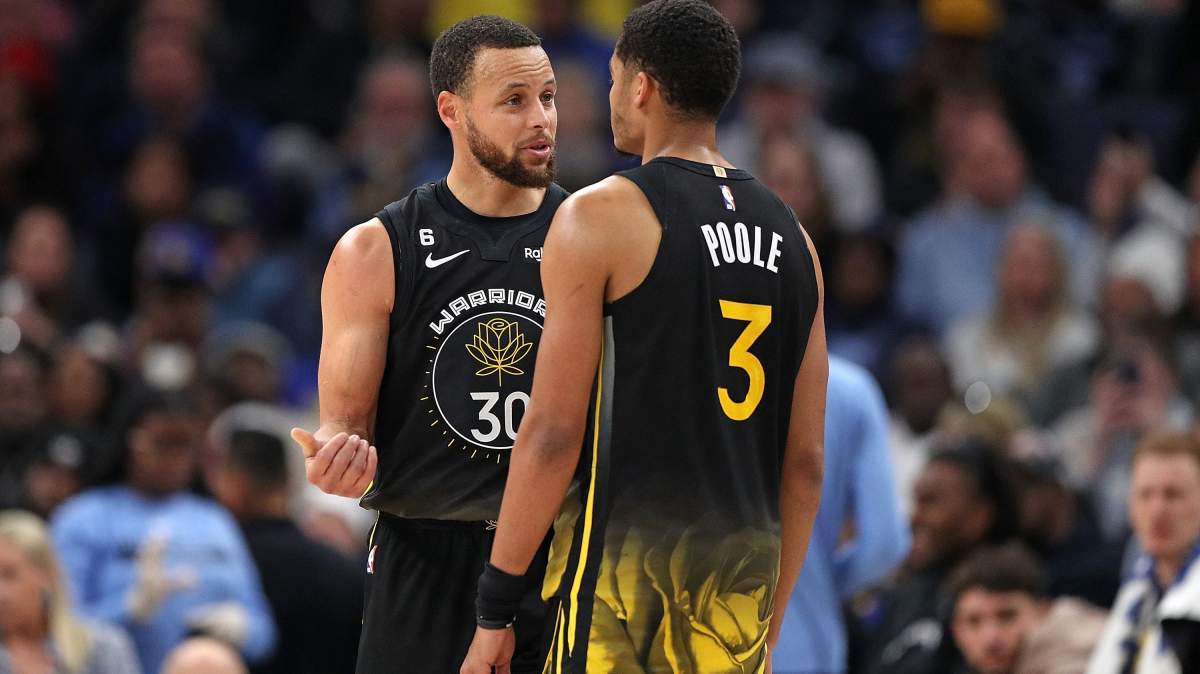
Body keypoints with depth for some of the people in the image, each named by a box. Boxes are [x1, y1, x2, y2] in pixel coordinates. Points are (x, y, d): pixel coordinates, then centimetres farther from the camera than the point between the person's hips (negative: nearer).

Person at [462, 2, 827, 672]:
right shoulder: (790, 237, 12)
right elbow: (806, 461, 13)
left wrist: (496, 608, -6)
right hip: (745, 562, 6)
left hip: (627, 552, -6)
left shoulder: (599, 218, -6)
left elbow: (553, 434, -10)